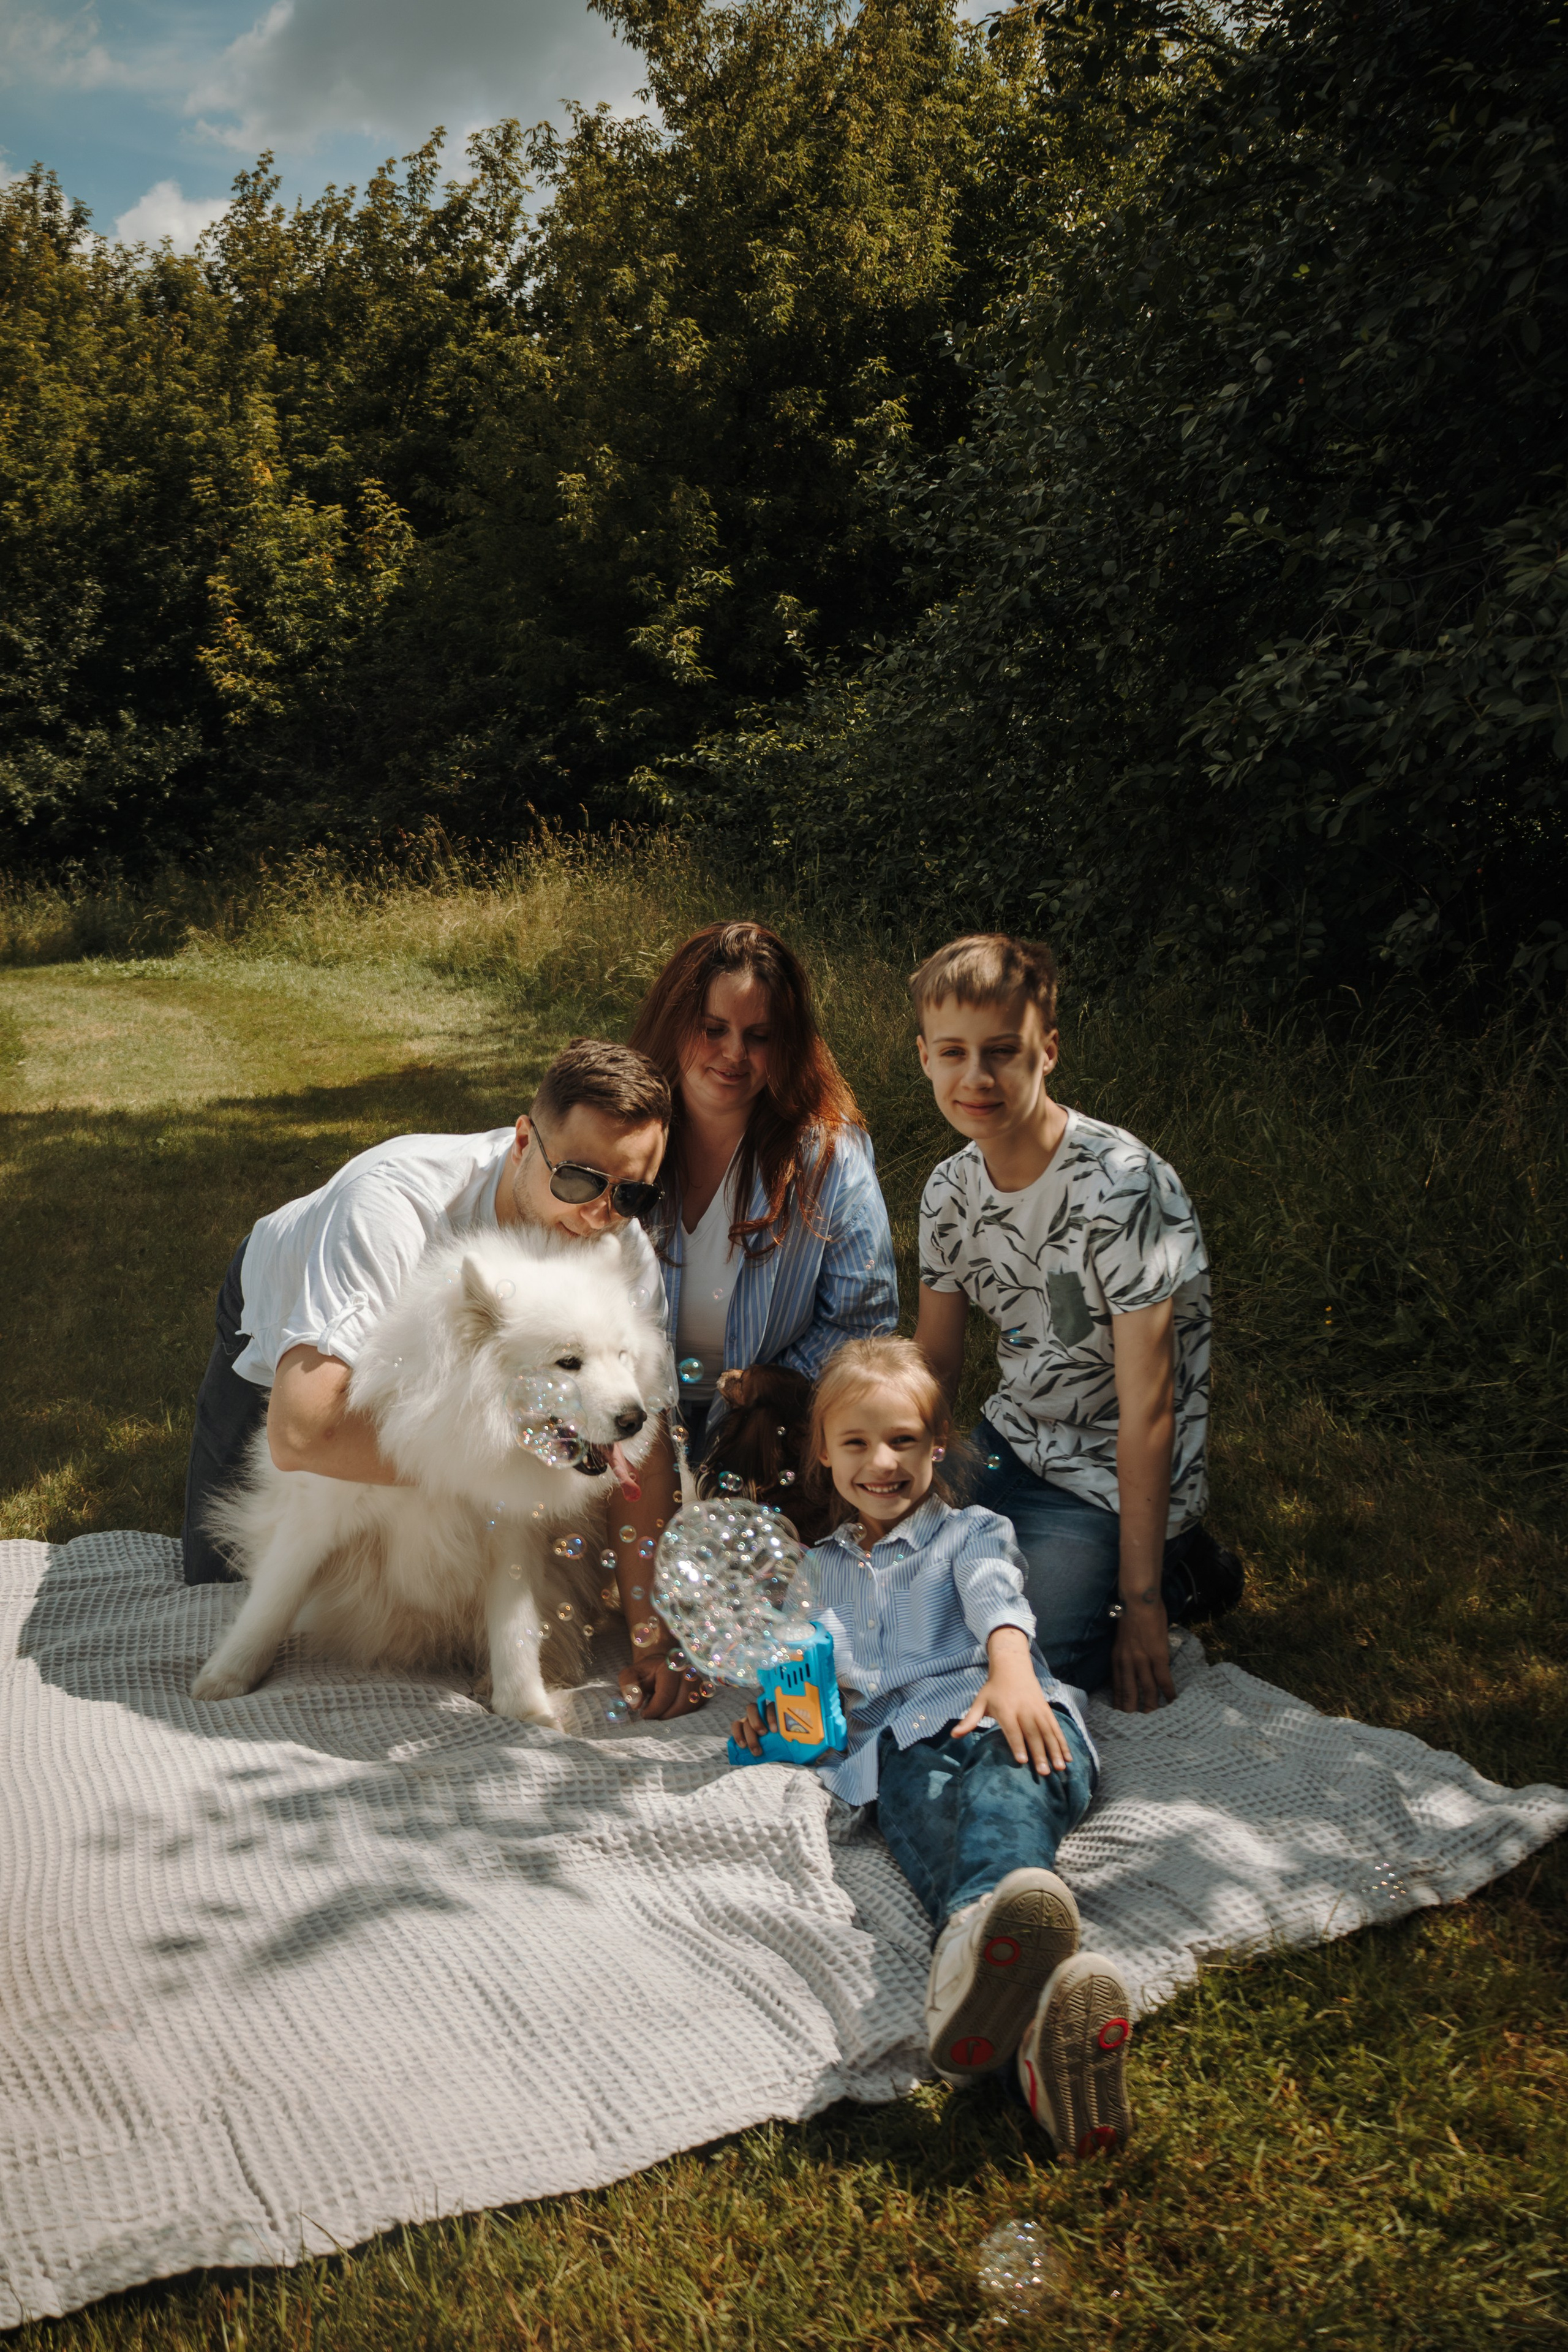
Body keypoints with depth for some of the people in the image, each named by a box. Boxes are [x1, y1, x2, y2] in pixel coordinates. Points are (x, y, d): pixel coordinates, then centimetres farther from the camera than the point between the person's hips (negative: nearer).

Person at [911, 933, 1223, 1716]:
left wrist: (1140, 1601, -19)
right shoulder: (950, 1190, -3)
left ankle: (1166, 1575, 5)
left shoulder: (1121, 1188, -26)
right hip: (1010, 1447, 7)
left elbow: (1147, 1410, -23)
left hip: (1115, 1484, -7)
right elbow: (935, 1365, 9)